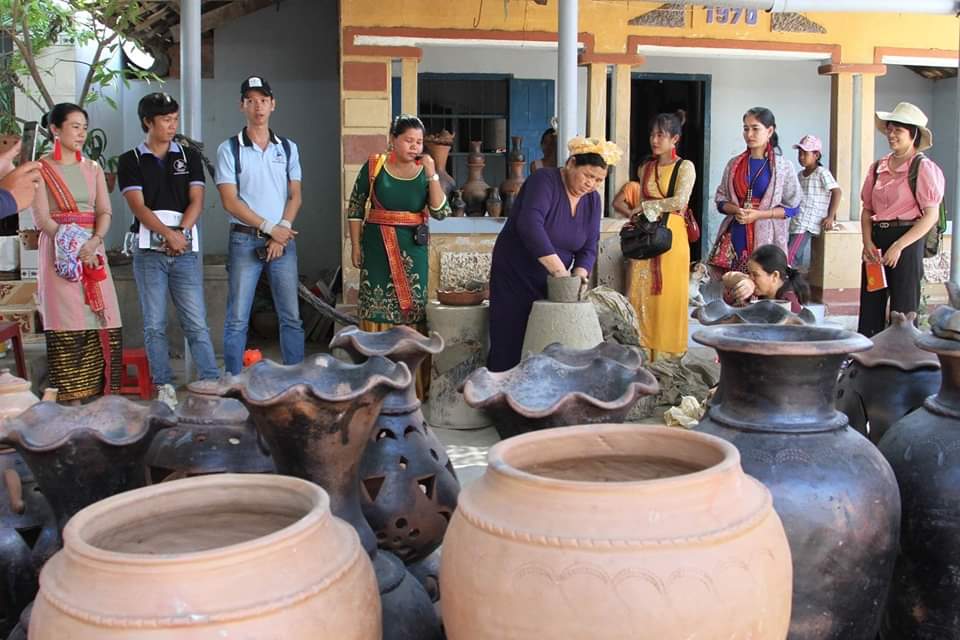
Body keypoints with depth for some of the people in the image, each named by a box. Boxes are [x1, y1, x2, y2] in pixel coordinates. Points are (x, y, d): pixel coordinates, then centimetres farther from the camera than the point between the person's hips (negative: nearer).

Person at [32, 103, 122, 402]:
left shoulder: (93, 168, 15)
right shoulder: (41, 169, 1)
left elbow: (105, 212, 7)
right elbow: (41, 219, -7)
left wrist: (94, 242, -13)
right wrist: (75, 248, -16)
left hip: (93, 250, 4)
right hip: (60, 253, -4)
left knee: (101, 324, -1)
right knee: (67, 328, -7)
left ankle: (100, 393, 3)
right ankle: (72, 399, -5)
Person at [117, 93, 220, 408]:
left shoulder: (189, 157, 12)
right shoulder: (131, 161, 6)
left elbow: (196, 200, 4)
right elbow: (138, 206, -4)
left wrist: (180, 232, -12)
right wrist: (168, 234, -16)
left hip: (185, 251, 1)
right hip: (149, 252, -1)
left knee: (196, 322, -3)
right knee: (155, 325, 2)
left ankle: (211, 383, -2)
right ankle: (164, 386, 9)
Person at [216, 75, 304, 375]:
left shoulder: (288, 148, 11)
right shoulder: (229, 149, 0)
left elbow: (295, 195, 8)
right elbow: (230, 201, -6)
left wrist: (283, 230, -8)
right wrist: (269, 228, -10)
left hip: (282, 240, 3)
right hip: (245, 240, -3)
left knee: (292, 316, 5)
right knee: (237, 319, -1)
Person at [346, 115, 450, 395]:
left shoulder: (424, 171, 3)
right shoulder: (374, 166, -2)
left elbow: (441, 212, -6)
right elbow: (355, 208, 3)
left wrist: (432, 174, -13)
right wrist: (355, 245, -1)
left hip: (413, 248, 2)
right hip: (378, 246, -2)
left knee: (412, 307, 3)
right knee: (378, 307, -1)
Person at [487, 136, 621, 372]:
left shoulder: (592, 200, 3)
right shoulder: (544, 181, -18)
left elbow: (588, 248, 2)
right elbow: (530, 225, -34)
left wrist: (579, 275, -19)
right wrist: (559, 270, -37)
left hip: (550, 285, 6)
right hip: (515, 279, -6)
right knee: (512, 345, -5)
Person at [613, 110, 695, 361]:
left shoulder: (685, 167, -1)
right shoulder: (645, 168, 15)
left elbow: (679, 201, -15)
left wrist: (645, 206, -8)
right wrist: (634, 212, 1)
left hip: (671, 236, -5)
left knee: (668, 297, -3)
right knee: (640, 295, 1)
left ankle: (667, 356, 4)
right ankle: (642, 353, 7)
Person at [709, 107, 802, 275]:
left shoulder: (783, 166, 0)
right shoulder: (734, 164, 9)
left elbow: (792, 207, 0)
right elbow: (721, 200, 13)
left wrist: (759, 214, -12)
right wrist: (737, 210, -9)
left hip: (765, 238, -3)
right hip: (735, 236, 3)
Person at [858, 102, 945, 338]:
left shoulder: (923, 168, -5)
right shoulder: (878, 168, 12)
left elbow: (931, 215, -10)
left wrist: (898, 246, -16)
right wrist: (868, 242, -3)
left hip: (907, 241, -5)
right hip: (876, 241, 5)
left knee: (902, 312, -2)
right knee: (870, 307, 4)